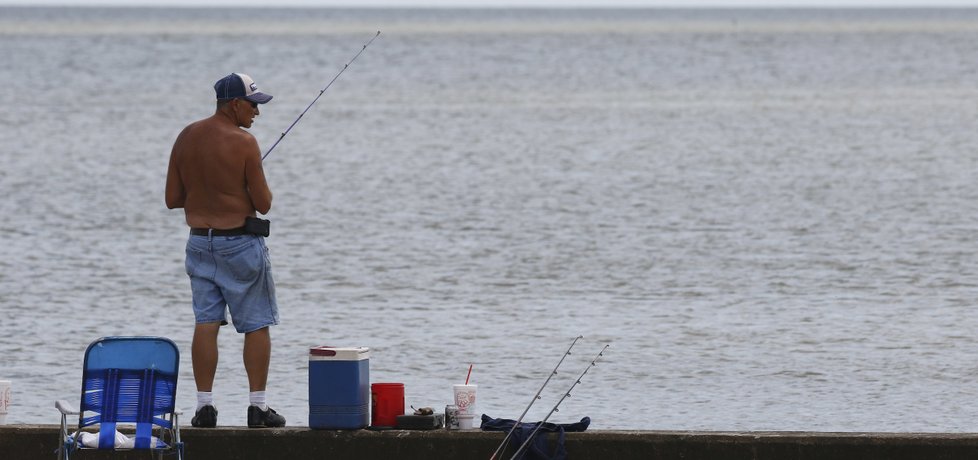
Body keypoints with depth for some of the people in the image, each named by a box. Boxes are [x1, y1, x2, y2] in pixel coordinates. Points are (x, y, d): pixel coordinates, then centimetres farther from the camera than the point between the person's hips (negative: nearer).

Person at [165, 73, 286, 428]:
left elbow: (172, 199, 6)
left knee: (206, 322, 6)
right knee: (256, 325, 4)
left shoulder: (187, 137, 3)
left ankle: (204, 405, 2)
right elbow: (263, 203, -14)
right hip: (240, 243, -5)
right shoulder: (243, 143, -15)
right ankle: (257, 406, 4)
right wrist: (261, 189, 8)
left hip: (200, 240, 5)